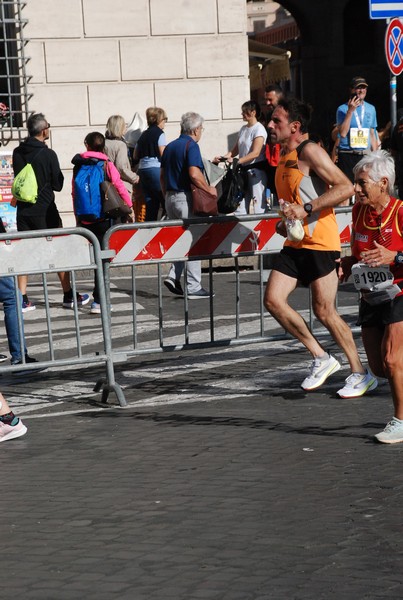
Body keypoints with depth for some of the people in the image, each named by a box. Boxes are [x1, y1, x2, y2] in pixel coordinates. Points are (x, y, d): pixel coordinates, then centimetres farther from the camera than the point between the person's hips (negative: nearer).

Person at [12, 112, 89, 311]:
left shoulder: (18, 153, 2)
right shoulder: (48, 154, -12)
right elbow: (58, 184, -6)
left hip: (23, 210, 4)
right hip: (45, 210, -4)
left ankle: (22, 299, 1)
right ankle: (69, 296, 11)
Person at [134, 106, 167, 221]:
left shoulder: (144, 134, 17)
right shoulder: (159, 133, -4)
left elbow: (135, 156, 19)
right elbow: (163, 154, -11)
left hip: (142, 169, 7)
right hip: (155, 168, -7)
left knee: (150, 203, 7)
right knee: (164, 200, -7)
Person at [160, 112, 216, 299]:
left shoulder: (170, 146, 13)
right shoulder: (191, 146, -12)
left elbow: (162, 176, 17)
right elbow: (194, 174, -23)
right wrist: (209, 189, -11)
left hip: (170, 198, 8)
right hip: (186, 198, -8)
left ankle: (174, 276, 3)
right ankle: (193, 287, -2)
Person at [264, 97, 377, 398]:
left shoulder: (310, 151, -11)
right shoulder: (285, 157, 17)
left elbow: (346, 187, -19)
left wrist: (306, 209, -24)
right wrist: (286, 222, 13)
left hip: (320, 243, -9)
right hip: (295, 243, 9)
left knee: (325, 312, -4)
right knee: (273, 299, -5)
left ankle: (361, 374, 11)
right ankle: (321, 358, 7)